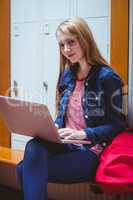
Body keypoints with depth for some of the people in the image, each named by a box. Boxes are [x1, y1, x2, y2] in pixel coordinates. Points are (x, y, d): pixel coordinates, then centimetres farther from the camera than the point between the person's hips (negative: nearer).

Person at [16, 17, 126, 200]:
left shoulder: (107, 77, -8)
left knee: (26, 170, -24)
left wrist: (82, 134, -20)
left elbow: (118, 125, -8)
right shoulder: (68, 74, 12)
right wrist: (54, 126, -3)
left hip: (90, 152, -6)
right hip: (65, 144, 6)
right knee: (33, 146, -28)